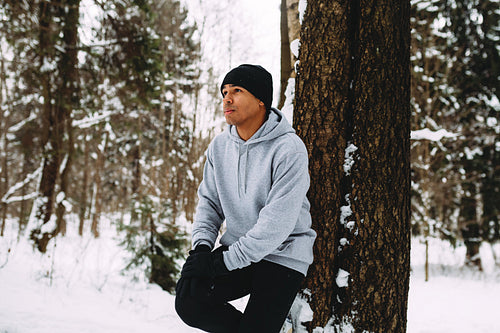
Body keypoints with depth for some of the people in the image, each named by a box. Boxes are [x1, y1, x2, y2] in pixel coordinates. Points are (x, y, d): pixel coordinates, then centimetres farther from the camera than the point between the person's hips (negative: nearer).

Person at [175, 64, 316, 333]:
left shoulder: (289, 149, -18)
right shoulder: (219, 146, 4)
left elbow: (277, 223, -22)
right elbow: (209, 202, 11)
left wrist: (224, 261, -22)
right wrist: (202, 246, -8)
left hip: (282, 256, -5)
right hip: (234, 250, 5)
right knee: (188, 301, -16)